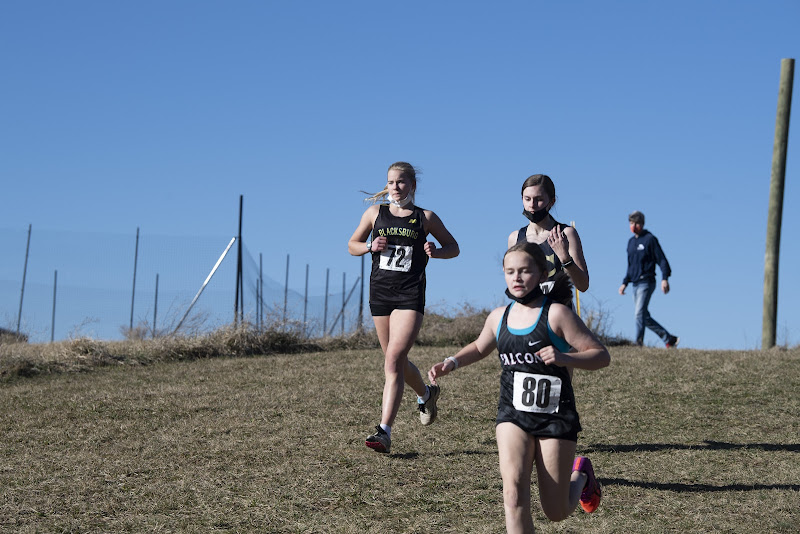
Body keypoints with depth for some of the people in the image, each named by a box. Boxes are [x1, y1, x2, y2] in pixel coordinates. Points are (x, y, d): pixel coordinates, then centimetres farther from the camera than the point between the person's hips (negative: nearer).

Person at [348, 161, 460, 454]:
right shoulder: (375, 212, 9)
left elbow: (454, 247, 14)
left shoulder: (425, 218, 4)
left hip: (410, 294, -4)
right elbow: (352, 245, 17)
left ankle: (384, 431, -20)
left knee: (394, 359, -17)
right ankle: (426, 394, 46)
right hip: (380, 291, 4)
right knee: (396, 361, 14)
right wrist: (370, 247, -4)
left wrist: (436, 251, -8)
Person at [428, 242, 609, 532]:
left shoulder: (556, 314, -10)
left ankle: (581, 474, 40)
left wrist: (565, 358, -27)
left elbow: (601, 355, -10)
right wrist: (452, 362, 10)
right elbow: (480, 347, 28)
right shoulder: (499, 317, 6)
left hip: (556, 418, -3)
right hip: (513, 414, 3)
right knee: (514, 492, -21)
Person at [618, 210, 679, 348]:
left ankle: (639, 344, -20)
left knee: (640, 313, -18)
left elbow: (662, 260, -8)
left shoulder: (650, 239, -4)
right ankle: (669, 339, 16)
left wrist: (665, 279, -18)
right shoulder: (631, 242, 18)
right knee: (643, 316, 7)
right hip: (636, 284, 8)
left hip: (647, 283, -8)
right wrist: (625, 283, 16)